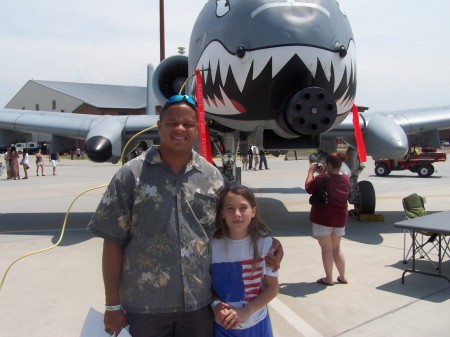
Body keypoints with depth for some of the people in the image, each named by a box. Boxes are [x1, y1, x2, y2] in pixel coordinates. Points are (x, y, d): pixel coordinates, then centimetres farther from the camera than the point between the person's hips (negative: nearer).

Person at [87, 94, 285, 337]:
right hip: (144, 305, -2)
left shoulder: (213, 176, 3)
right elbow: (113, 242, -4)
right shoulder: (131, 174, -5)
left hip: (199, 302, 3)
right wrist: (113, 304, -5)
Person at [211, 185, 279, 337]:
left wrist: (244, 312, -17)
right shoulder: (212, 245, -12)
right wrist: (215, 306, -20)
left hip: (256, 324, 1)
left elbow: (273, 287, -6)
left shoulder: (264, 242, -11)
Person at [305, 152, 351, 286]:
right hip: (340, 218, 7)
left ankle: (328, 279, 9)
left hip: (323, 218, -7)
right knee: (336, 248, 20)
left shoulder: (323, 178, -20)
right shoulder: (346, 178, 2)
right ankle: (342, 276, 25)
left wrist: (311, 172, 2)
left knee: (326, 248, 3)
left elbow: (308, 188, -7)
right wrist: (323, 173, 10)